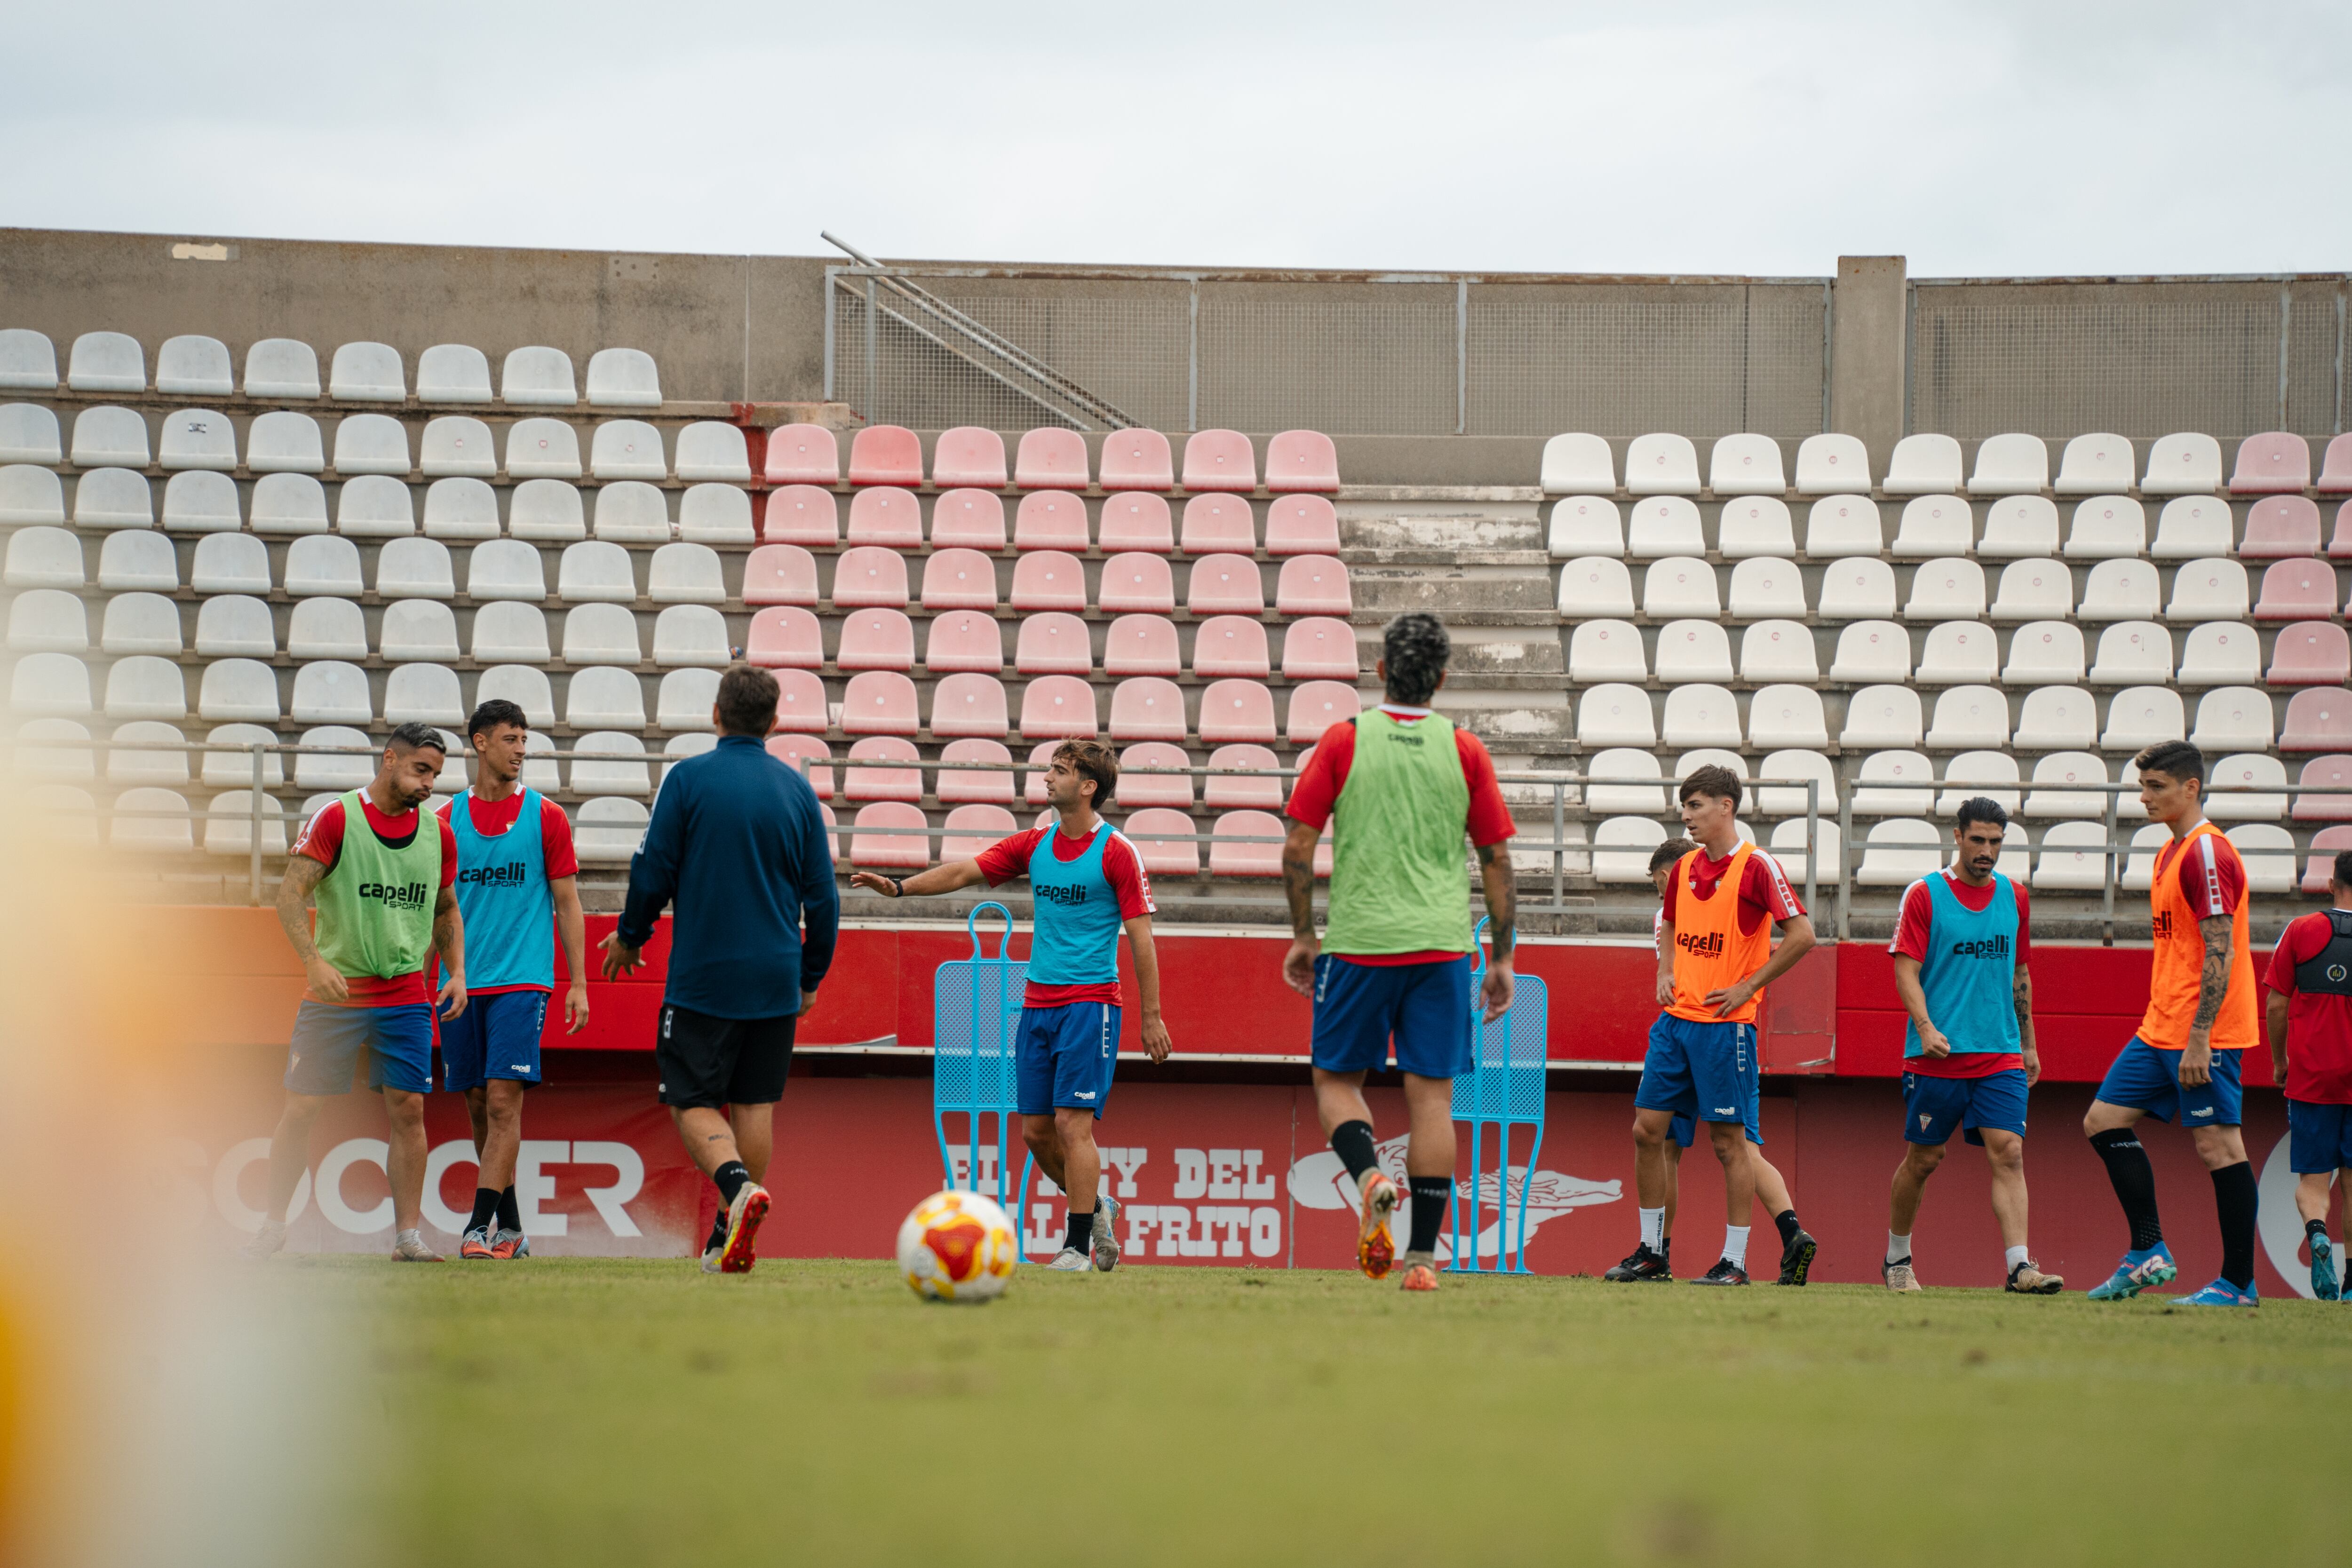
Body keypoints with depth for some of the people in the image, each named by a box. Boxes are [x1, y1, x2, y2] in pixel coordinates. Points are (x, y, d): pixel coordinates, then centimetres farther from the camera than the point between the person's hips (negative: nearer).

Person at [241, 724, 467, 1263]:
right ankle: (273, 1225, 10)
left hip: (406, 996, 3)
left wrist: (456, 973, 7)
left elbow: (447, 910, 20)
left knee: (408, 1108, -2)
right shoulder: (335, 819, -8)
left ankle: (408, 1234, 4)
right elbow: (290, 895, -12)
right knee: (301, 1111, -2)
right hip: (335, 991, -3)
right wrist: (314, 961, -24)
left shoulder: (438, 834, 7)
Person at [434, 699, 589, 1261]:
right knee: (478, 1108, 6)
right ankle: (510, 1226, 15)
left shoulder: (545, 817, 3)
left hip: (521, 982, -3)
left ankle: (481, 1227, -17)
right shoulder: (446, 820, 9)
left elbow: (568, 905, 4)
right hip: (462, 983, 3)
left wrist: (578, 984, -1)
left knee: (503, 1102, -14)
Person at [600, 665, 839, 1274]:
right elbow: (822, 893, 7)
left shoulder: (687, 779, -7)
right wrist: (811, 977, 18)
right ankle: (732, 1242, 8)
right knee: (755, 1105, 10)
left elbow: (652, 874, -6)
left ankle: (738, 1186, -25)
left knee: (692, 1102, 2)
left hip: (701, 976, -3)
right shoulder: (797, 789, 4)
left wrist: (630, 937, 12)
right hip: (775, 982, 3)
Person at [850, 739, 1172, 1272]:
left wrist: (1152, 1016, -8)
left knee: (1072, 1123, -12)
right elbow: (965, 872, 9)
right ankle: (1096, 1205, 28)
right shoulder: (1034, 846, 11)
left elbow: (1141, 936, -7)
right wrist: (899, 886, -6)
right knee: (1036, 1131, 5)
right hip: (1037, 1003, 6)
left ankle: (1079, 1246, -6)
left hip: (1090, 1003, -6)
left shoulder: (1116, 853, -6)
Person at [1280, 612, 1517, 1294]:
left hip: (1358, 943, -1)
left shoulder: (1344, 741, -1)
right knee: (1432, 1094, 3)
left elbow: (1298, 848, -1)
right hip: (1441, 947, 1)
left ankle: (1370, 1176, -17)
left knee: (1337, 1078, 12)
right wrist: (1503, 959, 13)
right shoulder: (1465, 751, 3)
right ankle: (1422, 1256, -1)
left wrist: (1303, 936, 10)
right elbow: (1497, 861, 5)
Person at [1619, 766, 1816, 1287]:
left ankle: (1735, 1260, 3)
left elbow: (1802, 935, -12)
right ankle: (1651, 1249, 13)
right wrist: (1665, 974, 11)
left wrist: (1748, 986, -11)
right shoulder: (1685, 868, 12)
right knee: (1647, 1129, 4)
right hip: (1676, 1019, 7)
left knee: (1728, 1140, -3)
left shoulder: (1756, 867, -9)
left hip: (1726, 1024, -7)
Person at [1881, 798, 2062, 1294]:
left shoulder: (2014, 897, 11)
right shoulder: (1924, 896, -3)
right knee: (1923, 1159, 6)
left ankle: (2019, 1267, -18)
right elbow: (1906, 971, -7)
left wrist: (2028, 1044, 21)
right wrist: (1926, 1028, -21)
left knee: (2009, 1153, -11)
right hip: (1937, 1054, -3)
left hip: (2001, 1054, 3)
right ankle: (1897, 1259, 25)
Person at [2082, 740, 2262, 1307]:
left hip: (2201, 1034, -10)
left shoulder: (2208, 853, -14)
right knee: (2105, 1121, 8)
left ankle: (2238, 1283, -2)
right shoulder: (2173, 853, 17)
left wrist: (2198, 1039, -23)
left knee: (2217, 1144, -6)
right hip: (2161, 1028, 10)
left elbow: (2219, 952, -20)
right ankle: (2148, 1253, 10)